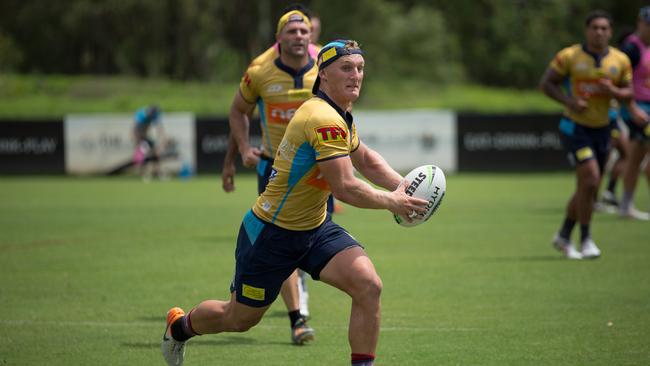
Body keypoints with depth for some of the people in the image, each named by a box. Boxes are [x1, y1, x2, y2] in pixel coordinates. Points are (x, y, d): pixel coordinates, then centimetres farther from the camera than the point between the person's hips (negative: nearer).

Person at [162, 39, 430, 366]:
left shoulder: (340, 117, 3)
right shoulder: (324, 120, -28)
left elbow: (365, 159, 21)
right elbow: (345, 188, -30)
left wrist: (401, 185, 5)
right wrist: (391, 202, -18)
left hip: (316, 229, 8)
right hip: (270, 235, -8)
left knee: (368, 286, -16)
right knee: (238, 318, 12)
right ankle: (180, 325, 43)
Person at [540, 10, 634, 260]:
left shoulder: (620, 60, -1)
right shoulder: (569, 56, -10)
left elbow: (628, 93, 6)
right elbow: (546, 83, -5)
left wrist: (614, 92, -18)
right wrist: (569, 100, -20)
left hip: (601, 129, 5)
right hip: (575, 127, -5)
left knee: (587, 188, 11)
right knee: (590, 180, -18)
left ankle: (563, 236, 29)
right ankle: (586, 240, -6)